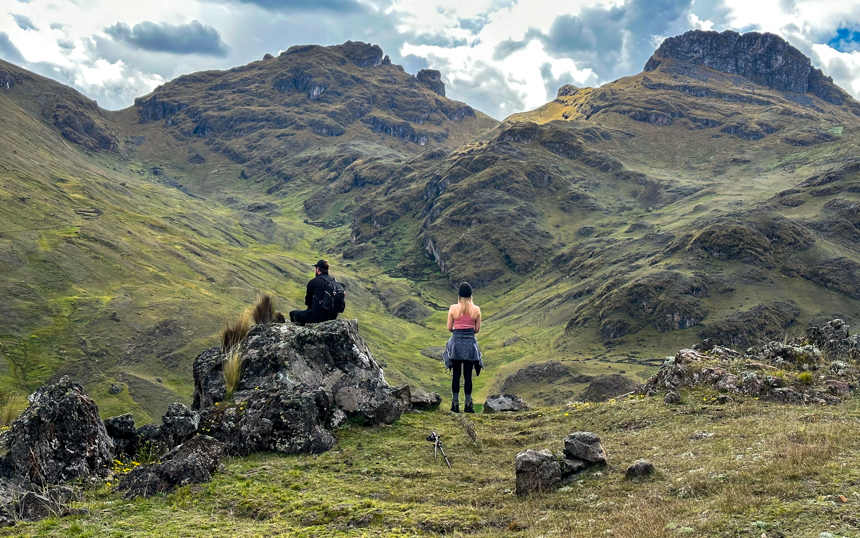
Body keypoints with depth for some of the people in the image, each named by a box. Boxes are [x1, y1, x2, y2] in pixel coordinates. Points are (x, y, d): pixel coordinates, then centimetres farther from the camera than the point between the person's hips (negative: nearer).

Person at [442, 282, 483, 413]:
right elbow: (477, 329, 3)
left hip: (456, 342, 0)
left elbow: (449, 328, -2)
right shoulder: (476, 309, -2)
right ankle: (468, 405, 7)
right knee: (468, 375, 5)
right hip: (470, 343, 1)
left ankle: (455, 404, 7)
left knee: (456, 374, 6)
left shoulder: (453, 308, -5)